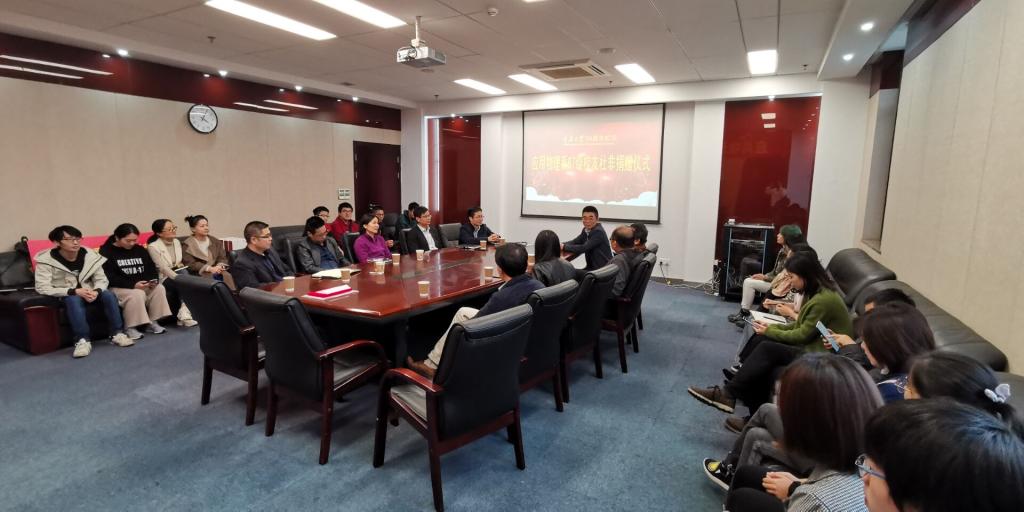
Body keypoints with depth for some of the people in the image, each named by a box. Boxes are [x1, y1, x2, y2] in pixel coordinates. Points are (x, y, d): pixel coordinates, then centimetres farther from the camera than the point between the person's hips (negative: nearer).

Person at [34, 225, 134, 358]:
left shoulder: (90, 255, -4)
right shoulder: (46, 260, -14)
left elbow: (102, 279, -3)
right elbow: (42, 288, -21)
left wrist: (96, 291, -27)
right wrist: (74, 291, -31)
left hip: (88, 292, 3)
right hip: (65, 296, -3)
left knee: (109, 295, -26)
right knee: (74, 300, -37)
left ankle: (117, 334, -21)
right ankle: (83, 340, -36)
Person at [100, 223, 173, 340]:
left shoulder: (140, 250, 12)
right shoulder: (106, 251, -5)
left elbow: (151, 268, 10)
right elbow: (109, 277, -15)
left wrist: (154, 280, -15)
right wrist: (133, 285, -26)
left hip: (143, 285, 6)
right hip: (118, 287, -6)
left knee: (159, 288, -21)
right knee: (136, 294, -34)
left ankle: (153, 322, -10)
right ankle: (130, 327, -19)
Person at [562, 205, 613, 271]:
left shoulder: (598, 232, -19)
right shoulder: (586, 230, 6)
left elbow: (583, 248, -25)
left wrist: (564, 247, -19)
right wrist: (561, 245, -10)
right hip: (592, 267, 7)